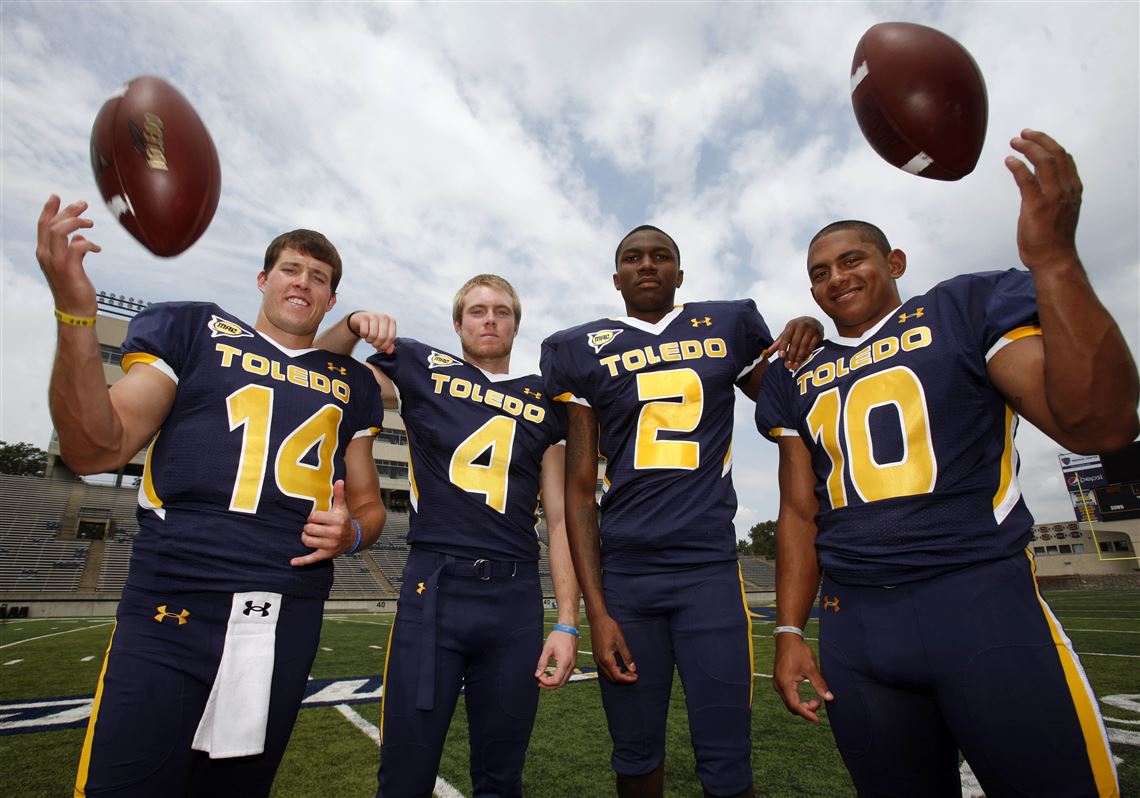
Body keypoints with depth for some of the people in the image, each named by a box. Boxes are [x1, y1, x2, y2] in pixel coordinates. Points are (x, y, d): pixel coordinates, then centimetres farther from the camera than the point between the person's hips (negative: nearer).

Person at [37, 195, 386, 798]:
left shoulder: (350, 384, 13)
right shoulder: (192, 331, 7)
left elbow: (368, 505, 17)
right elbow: (96, 451, -2)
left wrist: (351, 531, -7)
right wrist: (76, 314, -13)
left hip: (287, 623, 3)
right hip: (169, 612, -2)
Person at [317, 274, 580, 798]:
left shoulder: (546, 404, 9)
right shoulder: (423, 371, 6)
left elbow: (560, 519, 6)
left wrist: (567, 622, 0)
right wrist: (352, 324, -6)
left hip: (516, 597, 2)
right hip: (432, 589, -1)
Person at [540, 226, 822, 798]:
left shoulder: (728, 328, 8)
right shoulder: (586, 351, 4)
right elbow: (579, 488, 2)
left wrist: (802, 347, 2)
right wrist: (596, 610, -3)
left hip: (709, 570, 0)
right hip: (623, 576, 1)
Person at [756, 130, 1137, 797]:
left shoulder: (967, 309, 2)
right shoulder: (797, 381, 11)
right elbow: (800, 513, 10)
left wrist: (1053, 256, -20)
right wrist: (790, 630, 4)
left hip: (984, 602, -3)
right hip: (853, 627, 4)